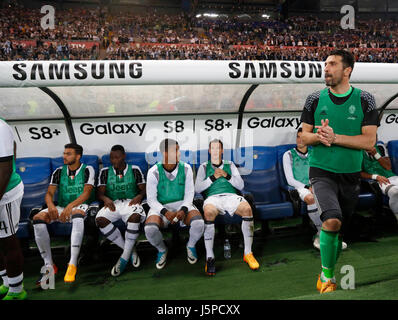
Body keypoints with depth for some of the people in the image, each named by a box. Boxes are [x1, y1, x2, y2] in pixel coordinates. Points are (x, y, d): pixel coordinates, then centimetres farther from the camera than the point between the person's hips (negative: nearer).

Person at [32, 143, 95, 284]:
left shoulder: (87, 170, -1)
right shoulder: (59, 172, 12)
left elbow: (86, 193, -12)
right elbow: (49, 193, 5)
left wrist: (70, 206, -27)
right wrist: (51, 205, -19)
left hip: (80, 205, -4)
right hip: (61, 207, 5)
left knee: (77, 215, -41)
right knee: (38, 218, -23)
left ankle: (72, 264, -41)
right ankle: (49, 265, -18)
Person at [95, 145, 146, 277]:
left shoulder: (135, 170, 9)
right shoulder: (105, 172, 13)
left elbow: (143, 190, 8)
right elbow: (100, 193, 8)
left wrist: (139, 196, -14)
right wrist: (106, 199, -15)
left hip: (130, 202, -2)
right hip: (113, 204, 2)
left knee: (135, 216, -38)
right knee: (100, 219, -31)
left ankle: (125, 257, -25)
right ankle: (130, 250, -19)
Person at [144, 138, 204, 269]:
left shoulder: (186, 168, -5)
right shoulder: (154, 172, -11)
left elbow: (189, 193, -2)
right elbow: (151, 199, -8)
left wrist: (183, 210, -20)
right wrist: (165, 212, -24)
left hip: (182, 204, 1)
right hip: (161, 207, -1)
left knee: (199, 224, -29)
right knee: (150, 229, -31)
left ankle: (191, 246, 8)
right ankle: (162, 250, 5)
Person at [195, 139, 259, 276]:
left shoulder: (230, 165, 26)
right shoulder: (204, 167, 23)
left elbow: (240, 185, 16)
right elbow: (197, 188, 10)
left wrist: (226, 176, 2)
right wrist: (213, 177, 1)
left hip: (231, 195, 2)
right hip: (212, 197, -1)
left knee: (247, 208, -34)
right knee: (209, 212, -40)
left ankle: (248, 253, -22)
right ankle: (209, 257, -31)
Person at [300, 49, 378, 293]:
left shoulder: (365, 100, 0)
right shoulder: (315, 99, 3)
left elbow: (369, 141, -7)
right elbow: (304, 136, 6)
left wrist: (335, 138, -18)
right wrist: (319, 136, -16)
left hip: (351, 175, 2)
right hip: (322, 171, -1)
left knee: (340, 232, 12)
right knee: (332, 221, -25)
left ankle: (328, 276, 36)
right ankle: (327, 276, -2)